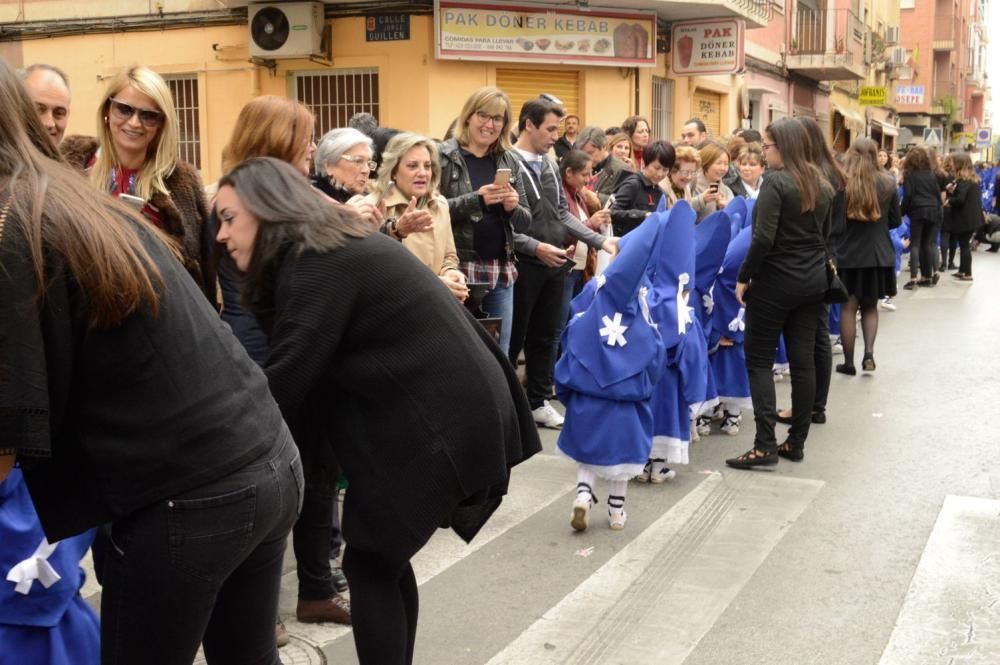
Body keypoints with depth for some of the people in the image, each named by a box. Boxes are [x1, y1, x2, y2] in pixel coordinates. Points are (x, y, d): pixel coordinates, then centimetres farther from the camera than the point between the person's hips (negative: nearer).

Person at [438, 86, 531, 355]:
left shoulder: (510, 161, 11)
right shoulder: (444, 156, -4)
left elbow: (525, 222, 12)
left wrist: (513, 207, -9)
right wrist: (476, 199, -21)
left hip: (501, 270, 5)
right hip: (460, 268, -5)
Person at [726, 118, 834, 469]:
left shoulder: (776, 181, -14)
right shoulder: (822, 184, 9)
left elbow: (764, 238, -20)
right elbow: (825, 234, 16)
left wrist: (743, 277, -10)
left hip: (776, 280, -7)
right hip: (813, 280, 7)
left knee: (759, 359, 0)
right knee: (803, 360, 9)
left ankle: (765, 445, -5)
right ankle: (796, 442, 15)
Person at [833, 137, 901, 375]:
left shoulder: (839, 182, -9)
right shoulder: (887, 183, -3)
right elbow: (896, 221, 7)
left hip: (847, 253, -2)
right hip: (878, 254, 2)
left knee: (848, 307, 6)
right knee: (870, 306, 16)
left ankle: (848, 362, 9)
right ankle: (869, 352, 0)